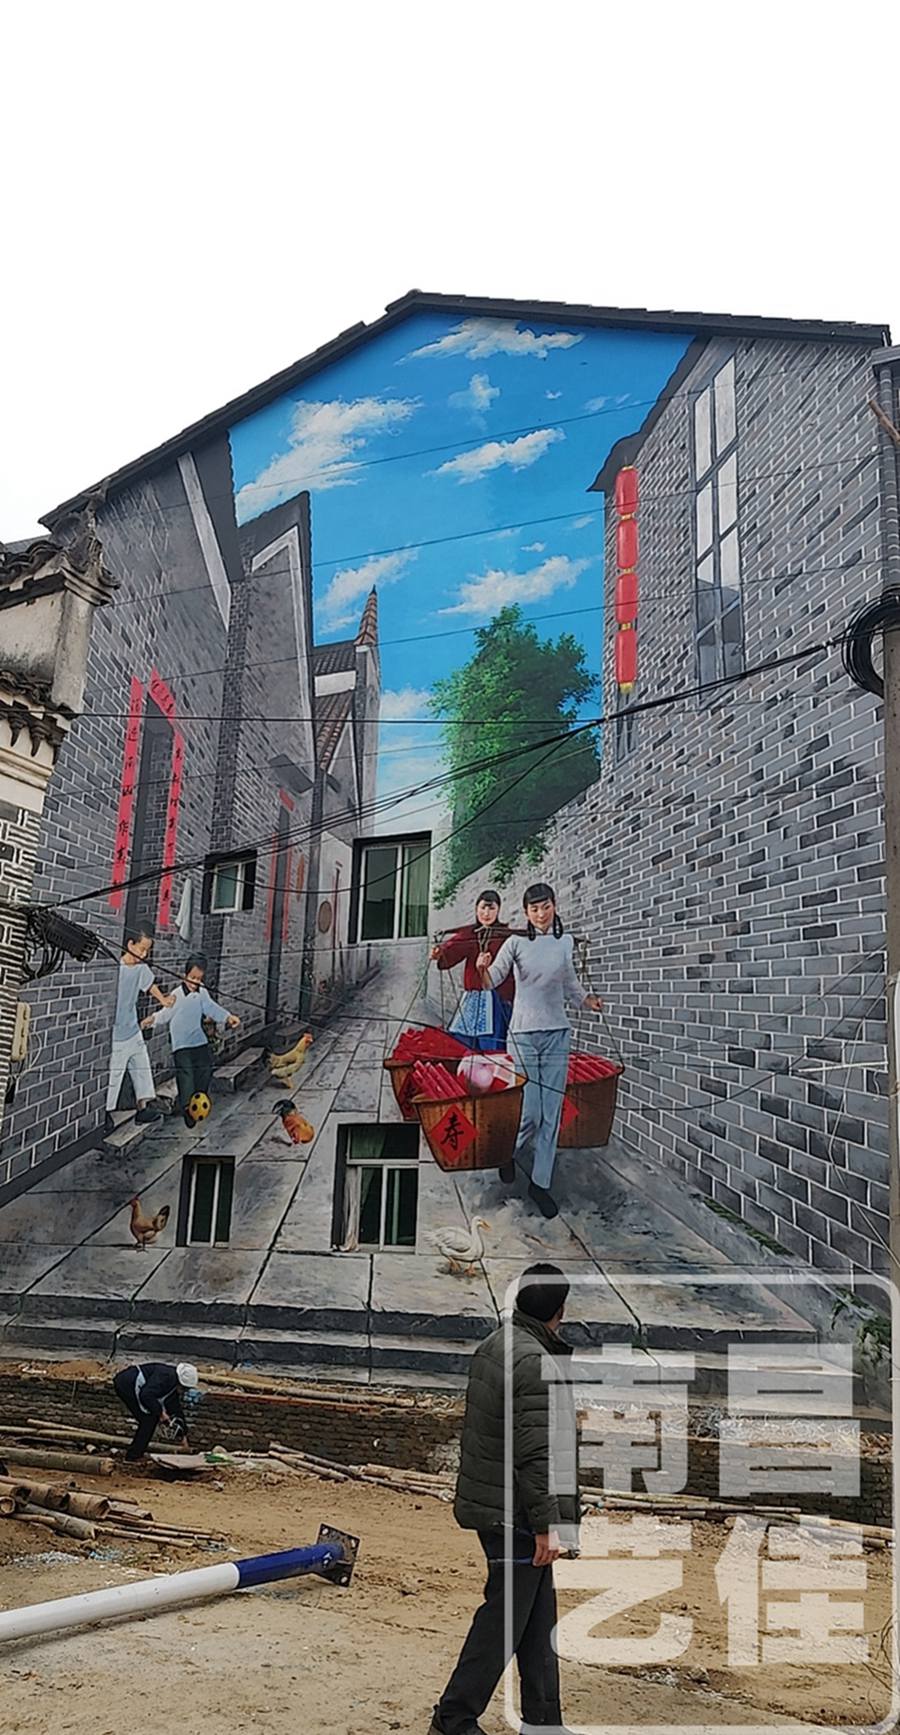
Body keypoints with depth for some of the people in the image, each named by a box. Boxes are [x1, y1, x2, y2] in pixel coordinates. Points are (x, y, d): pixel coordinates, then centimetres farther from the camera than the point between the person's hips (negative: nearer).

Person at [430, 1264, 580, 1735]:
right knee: (504, 1621, 4)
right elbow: (536, 1455, -25)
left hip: (490, 1502, 10)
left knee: (539, 1616, 19)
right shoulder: (537, 1364, -23)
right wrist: (546, 1526, -20)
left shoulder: (492, 1346, 7)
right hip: (516, 1515, -10)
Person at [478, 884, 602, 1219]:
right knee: (529, 1113, -6)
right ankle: (510, 1154, 26)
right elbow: (492, 980, -8)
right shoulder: (516, 942, -4)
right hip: (524, 1034, -3)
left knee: (551, 1113, 4)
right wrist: (483, 968, -27)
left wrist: (587, 1000, 16)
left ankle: (541, 1182, 16)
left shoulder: (566, 942, 6)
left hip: (557, 1034, 3)